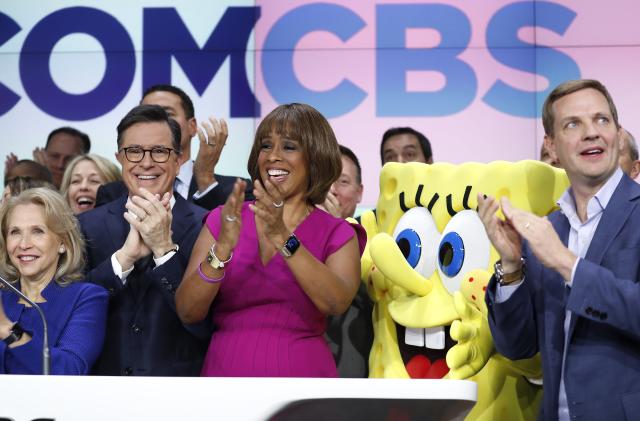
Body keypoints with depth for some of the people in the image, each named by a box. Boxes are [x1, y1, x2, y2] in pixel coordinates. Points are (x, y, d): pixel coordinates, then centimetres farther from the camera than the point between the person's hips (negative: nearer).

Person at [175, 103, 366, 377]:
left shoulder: (337, 235, -1)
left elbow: (337, 303, -20)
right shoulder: (223, 220, 0)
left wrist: (283, 239, -30)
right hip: (226, 368, 1)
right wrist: (222, 248, -25)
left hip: (302, 371, 0)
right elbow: (188, 311, -10)